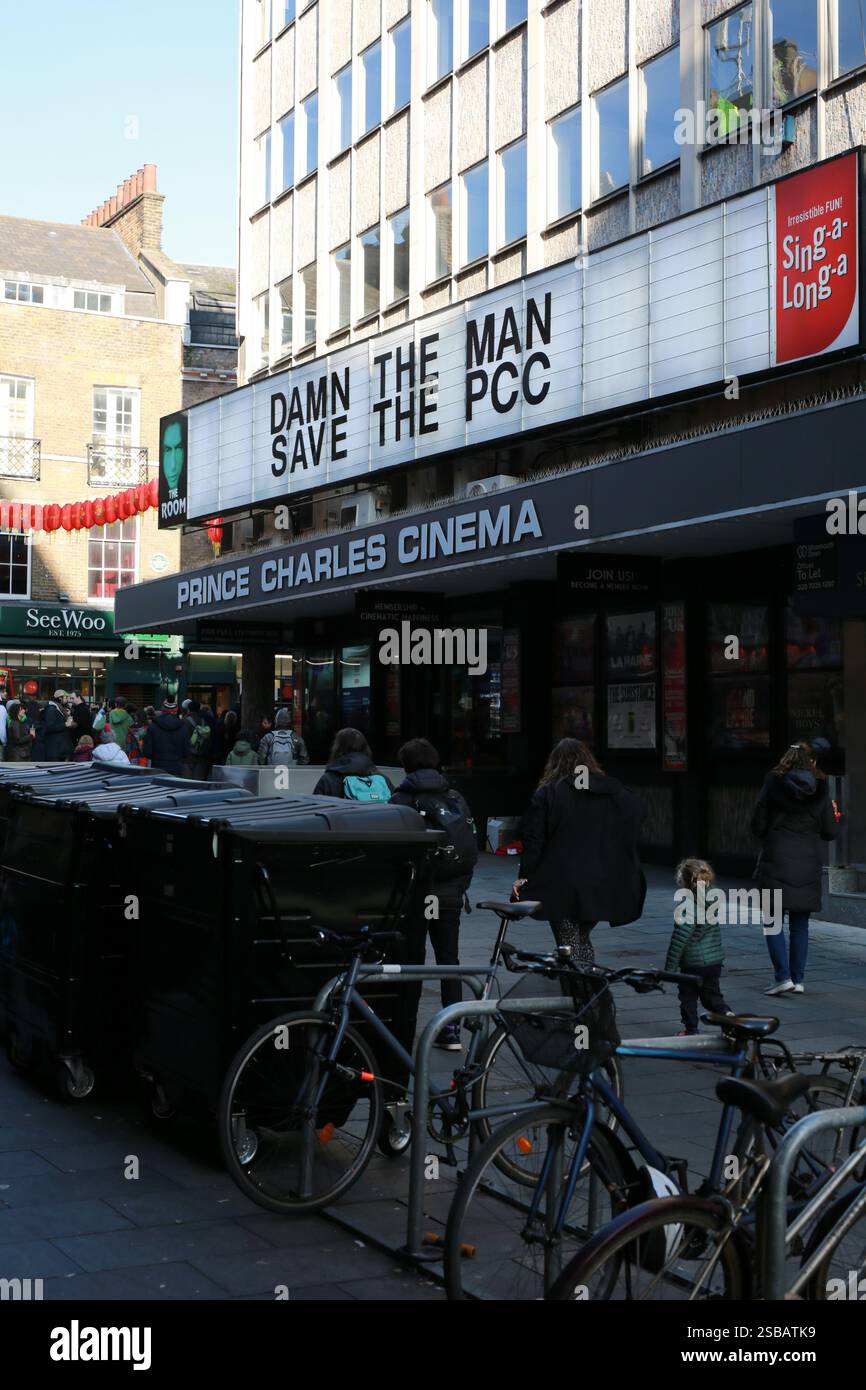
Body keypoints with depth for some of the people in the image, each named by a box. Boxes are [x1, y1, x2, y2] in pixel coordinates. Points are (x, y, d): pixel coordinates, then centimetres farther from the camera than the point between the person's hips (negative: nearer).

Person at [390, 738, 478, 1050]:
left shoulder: (402, 799, -8)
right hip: (451, 893, 5)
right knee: (448, 958, 9)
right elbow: (472, 846, 8)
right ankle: (452, 1030, 8)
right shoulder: (456, 797, 8)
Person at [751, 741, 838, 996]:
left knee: (774, 922, 3)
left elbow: (758, 826, -3)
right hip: (809, 864, 3)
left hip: (776, 862, -3)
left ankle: (783, 976, -7)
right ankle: (798, 980, 12)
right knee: (800, 925, 11)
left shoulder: (774, 782, -4)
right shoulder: (820, 788, 1)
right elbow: (829, 832, 4)